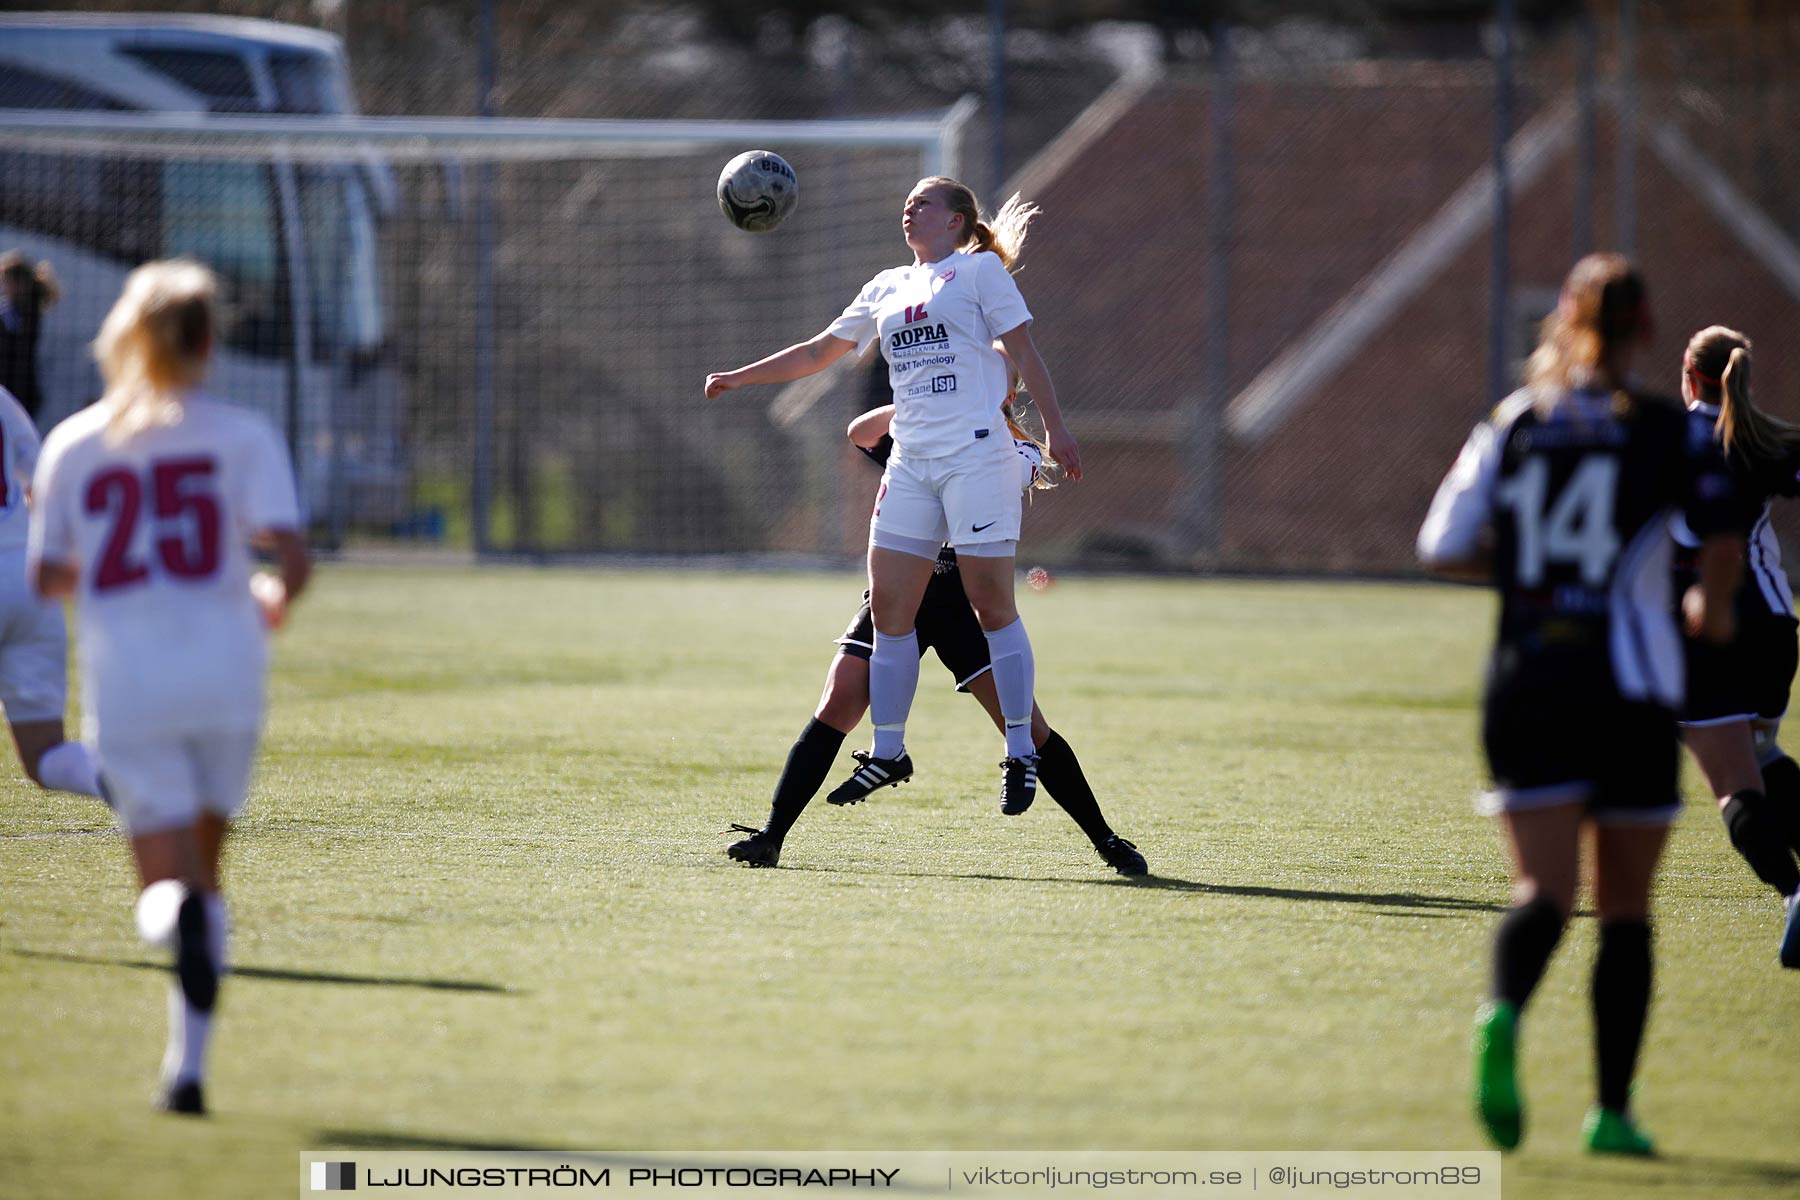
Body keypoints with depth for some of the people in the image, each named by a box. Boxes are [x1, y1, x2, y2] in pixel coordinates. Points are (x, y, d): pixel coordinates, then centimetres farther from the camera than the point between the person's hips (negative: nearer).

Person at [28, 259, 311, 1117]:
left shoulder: (72, 445, 6)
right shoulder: (242, 436, 1)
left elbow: (46, 577, 9)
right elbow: (290, 555, -10)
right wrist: (276, 599, 12)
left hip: (125, 684, 0)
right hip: (223, 674, 0)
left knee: (166, 883, 0)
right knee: (203, 862, 17)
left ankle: (180, 917, -40)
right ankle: (187, 1066, 12)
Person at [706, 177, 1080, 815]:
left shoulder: (980, 270, 4)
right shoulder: (888, 287, 20)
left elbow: (1024, 351, 0)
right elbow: (820, 351, 27)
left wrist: (1055, 429, -7)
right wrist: (741, 377, 23)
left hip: (976, 455, -6)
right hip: (910, 465, 6)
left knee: (992, 604, -7)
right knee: (888, 608, 0)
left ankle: (1021, 753, -1)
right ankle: (886, 754, 8)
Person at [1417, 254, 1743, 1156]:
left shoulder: (1511, 425, 6)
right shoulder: (1669, 430, -1)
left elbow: (1442, 547, 2)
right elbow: (1722, 538, -14)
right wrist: (1710, 607, 6)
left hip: (1523, 679, 2)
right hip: (1628, 690, -2)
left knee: (1543, 891, -6)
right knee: (1625, 911, 11)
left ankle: (1504, 1013, -38)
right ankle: (1612, 1110, 9)